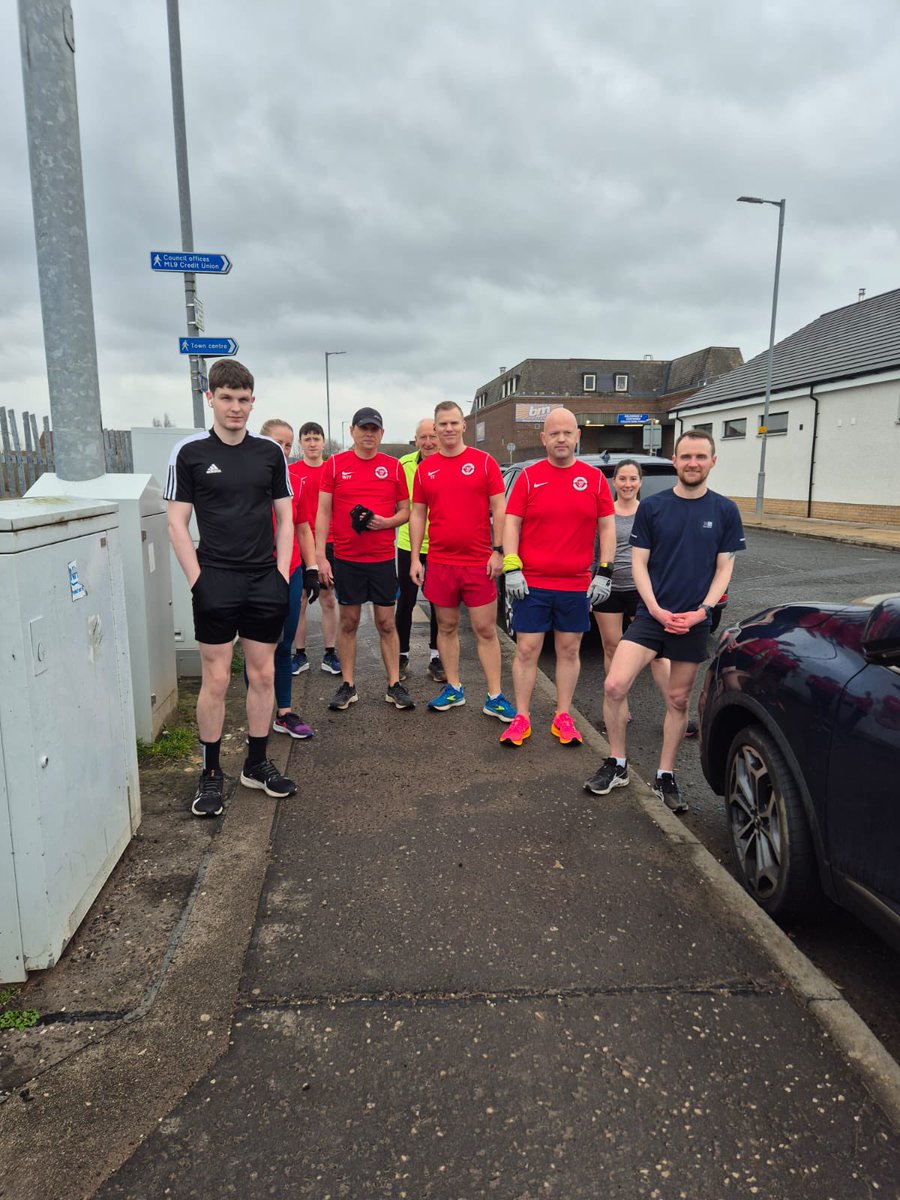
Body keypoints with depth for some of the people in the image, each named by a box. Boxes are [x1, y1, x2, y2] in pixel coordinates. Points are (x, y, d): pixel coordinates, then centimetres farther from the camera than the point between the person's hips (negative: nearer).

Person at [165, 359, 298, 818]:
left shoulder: (270, 452, 7)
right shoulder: (190, 453, 0)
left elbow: (285, 517, 11)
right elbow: (177, 524, -1)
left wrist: (282, 573, 1)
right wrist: (197, 580, -8)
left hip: (265, 581, 3)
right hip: (216, 582, -3)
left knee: (263, 675, 8)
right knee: (216, 679, 1)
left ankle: (257, 763, 23)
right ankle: (211, 773, 14)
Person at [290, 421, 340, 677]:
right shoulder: (290, 472, 1)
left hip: (328, 543, 1)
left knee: (328, 599, 6)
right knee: (299, 600, 5)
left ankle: (330, 655, 15)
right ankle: (300, 655, 15)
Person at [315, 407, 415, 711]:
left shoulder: (393, 467, 5)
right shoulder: (335, 464, 2)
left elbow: (405, 511, 10)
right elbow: (323, 513, 0)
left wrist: (386, 522, -12)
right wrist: (320, 556, -6)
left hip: (383, 558, 1)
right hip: (346, 559, -1)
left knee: (387, 623, 4)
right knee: (349, 621, 6)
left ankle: (394, 685, 12)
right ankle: (348, 686, 16)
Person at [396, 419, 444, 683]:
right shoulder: (404, 465, -4)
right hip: (408, 544, 1)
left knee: (439, 604, 9)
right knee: (405, 602, 8)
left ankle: (436, 658, 22)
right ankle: (402, 655, 24)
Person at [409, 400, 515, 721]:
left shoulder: (484, 462, 0)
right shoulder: (424, 469, 8)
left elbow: (499, 510, 0)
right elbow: (417, 515, 11)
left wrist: (498, 551, -7)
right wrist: (415, 559, 5)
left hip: (479, 562, -2)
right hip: (439, 562, 3)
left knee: (486, 630, 1)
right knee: (447, 627, 11)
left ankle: (495, 697, 8)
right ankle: (453, 689, 24)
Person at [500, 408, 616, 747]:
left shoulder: (594, 478, 4)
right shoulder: (529, 477, 1)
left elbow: (607, 527, 6)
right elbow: (511, 523, 0)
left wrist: (604, 573, -1)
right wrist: (511, 569, -9)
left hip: (576, 585, 1)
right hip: (531, 583, -1)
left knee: (569, 651, 9)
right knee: (527, 650, 3)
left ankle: (563, 718, 21)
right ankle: (521, 718, 14)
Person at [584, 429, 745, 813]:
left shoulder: (725, 511, 2)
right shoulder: (652, 507, 0)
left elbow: (724, 568, 3)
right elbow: (639, 563, 1)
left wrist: (702, 610, -11)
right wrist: (656, 610, -11)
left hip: (694, 622, 1)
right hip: (651, 615, 0)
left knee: (678, 700, 9)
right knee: (614, 685, -13)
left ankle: (666, 777, 24)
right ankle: (616, 765, 7)